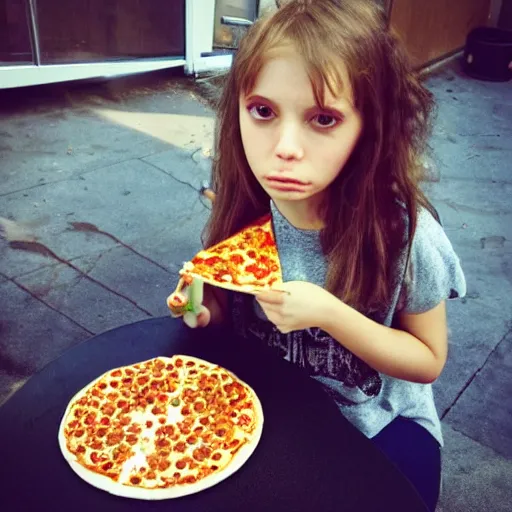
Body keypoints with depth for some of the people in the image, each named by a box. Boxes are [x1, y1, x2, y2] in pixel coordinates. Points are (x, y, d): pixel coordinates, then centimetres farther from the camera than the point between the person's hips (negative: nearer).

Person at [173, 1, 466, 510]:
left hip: (375, 426, -1)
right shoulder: (241, 208, -15)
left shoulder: (405, 233, -25)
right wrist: (204, 312, -20)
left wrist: (329, 315, -28)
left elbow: (428, 360, -12)